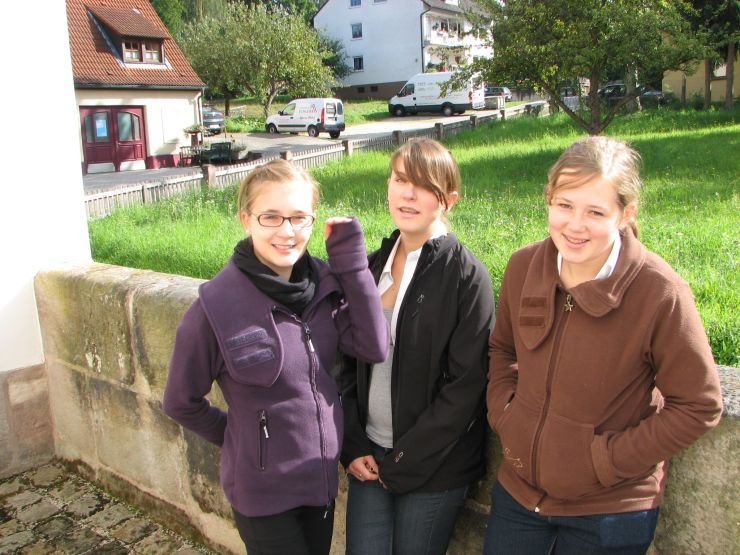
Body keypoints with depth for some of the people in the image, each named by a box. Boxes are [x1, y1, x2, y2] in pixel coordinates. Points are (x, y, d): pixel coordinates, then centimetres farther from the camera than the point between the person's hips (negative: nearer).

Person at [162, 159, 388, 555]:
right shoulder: (217, 304, -20)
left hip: (322, 477, 5)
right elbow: (181, 402, -8)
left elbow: (373, 348, -16)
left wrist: (351, 261, -18)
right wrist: (240, 437, 3)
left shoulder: (323, 282, -6)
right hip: (263, 491, -5)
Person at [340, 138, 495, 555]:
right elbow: (349, 364, 7)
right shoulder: (373, 266, 4)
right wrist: (353, 447, -1)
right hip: (369, 457, 5)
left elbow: (465, 387, -14)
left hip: (433, 469, -4)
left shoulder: (467, 276, -13)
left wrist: (404, 461, -12)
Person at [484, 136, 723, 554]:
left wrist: (609, 458, -15)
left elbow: (699, 405, -13)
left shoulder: (660, 292, -21)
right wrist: (503, 414, -4)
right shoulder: (523, 267, -7)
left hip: (612, 509, -3)